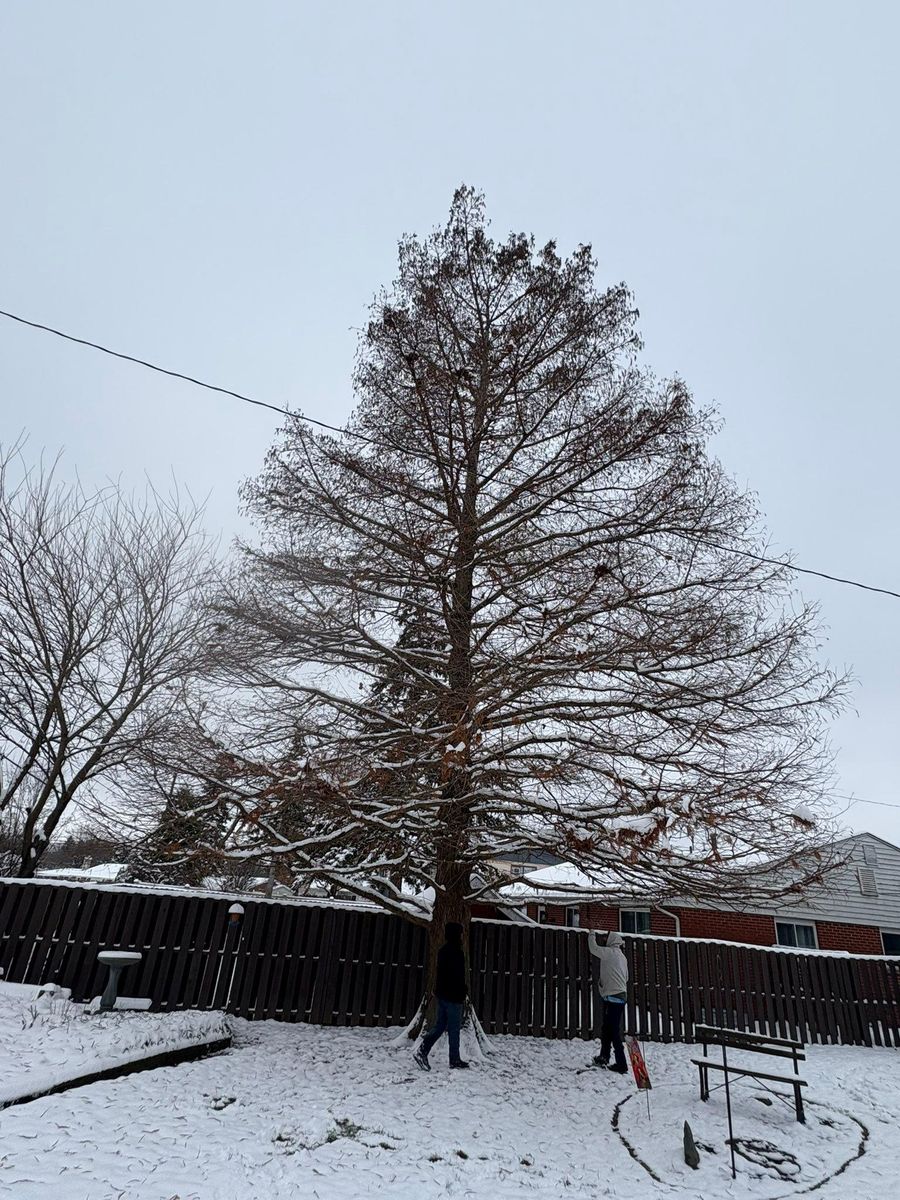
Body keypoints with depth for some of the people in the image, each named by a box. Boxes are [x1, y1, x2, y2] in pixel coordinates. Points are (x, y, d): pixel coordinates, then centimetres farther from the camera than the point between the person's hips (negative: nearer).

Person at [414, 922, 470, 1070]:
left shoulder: (443, 950, 11)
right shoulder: (455, 952, -17)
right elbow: (459, 976, -19)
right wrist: (462, 995, -11)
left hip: (441, 993, 8)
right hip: (453, 996, -8)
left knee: (440, 1025, 13)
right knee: (454, 1028, 3)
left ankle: (422, 1051, 4)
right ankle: (455, 1060, 13)